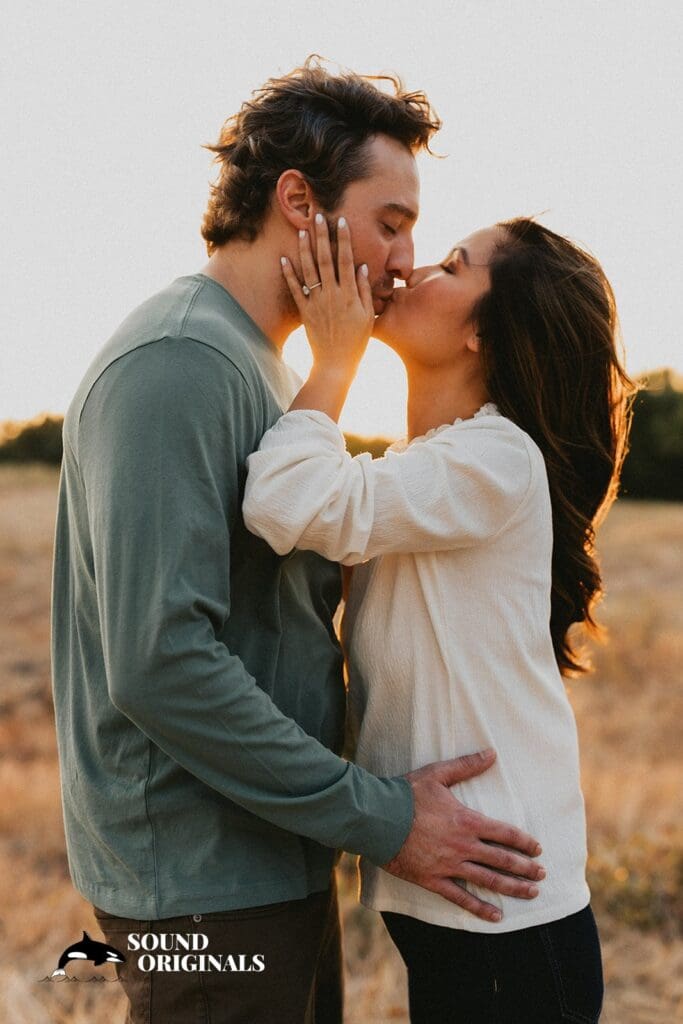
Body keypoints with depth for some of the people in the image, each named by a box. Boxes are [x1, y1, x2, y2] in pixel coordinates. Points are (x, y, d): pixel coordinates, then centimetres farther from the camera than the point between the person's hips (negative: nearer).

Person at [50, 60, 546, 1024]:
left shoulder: (260, 365, 14)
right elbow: (158, 662, -27)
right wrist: (379, 818, -21)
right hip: (203, 883, -10)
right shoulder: (175, 363, -19)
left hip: (278, 862, 10)